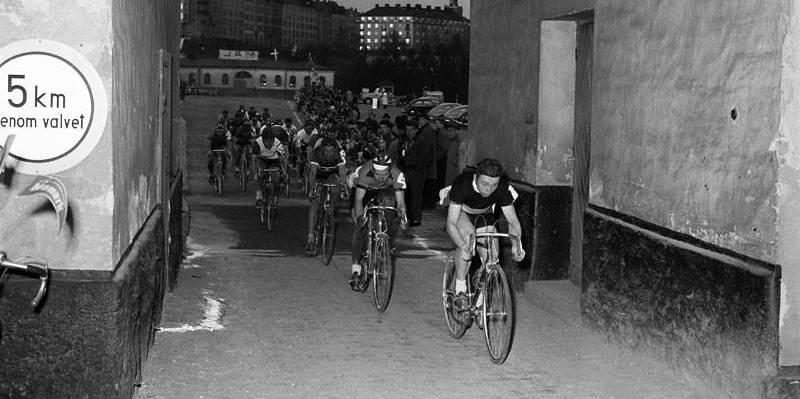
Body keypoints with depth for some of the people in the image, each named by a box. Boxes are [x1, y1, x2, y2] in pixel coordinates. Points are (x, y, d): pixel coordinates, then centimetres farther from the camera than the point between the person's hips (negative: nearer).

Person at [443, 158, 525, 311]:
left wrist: (516, 244, -40)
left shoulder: (503, 188, -29)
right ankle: (460, 291, -25)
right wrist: (462, 246, -57)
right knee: (468, 239, -35)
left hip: (484, 215, 3)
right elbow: (451, 223, -40)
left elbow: (512, 220, -21)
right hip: (461, 212, -3)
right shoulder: (462, 184, -38)